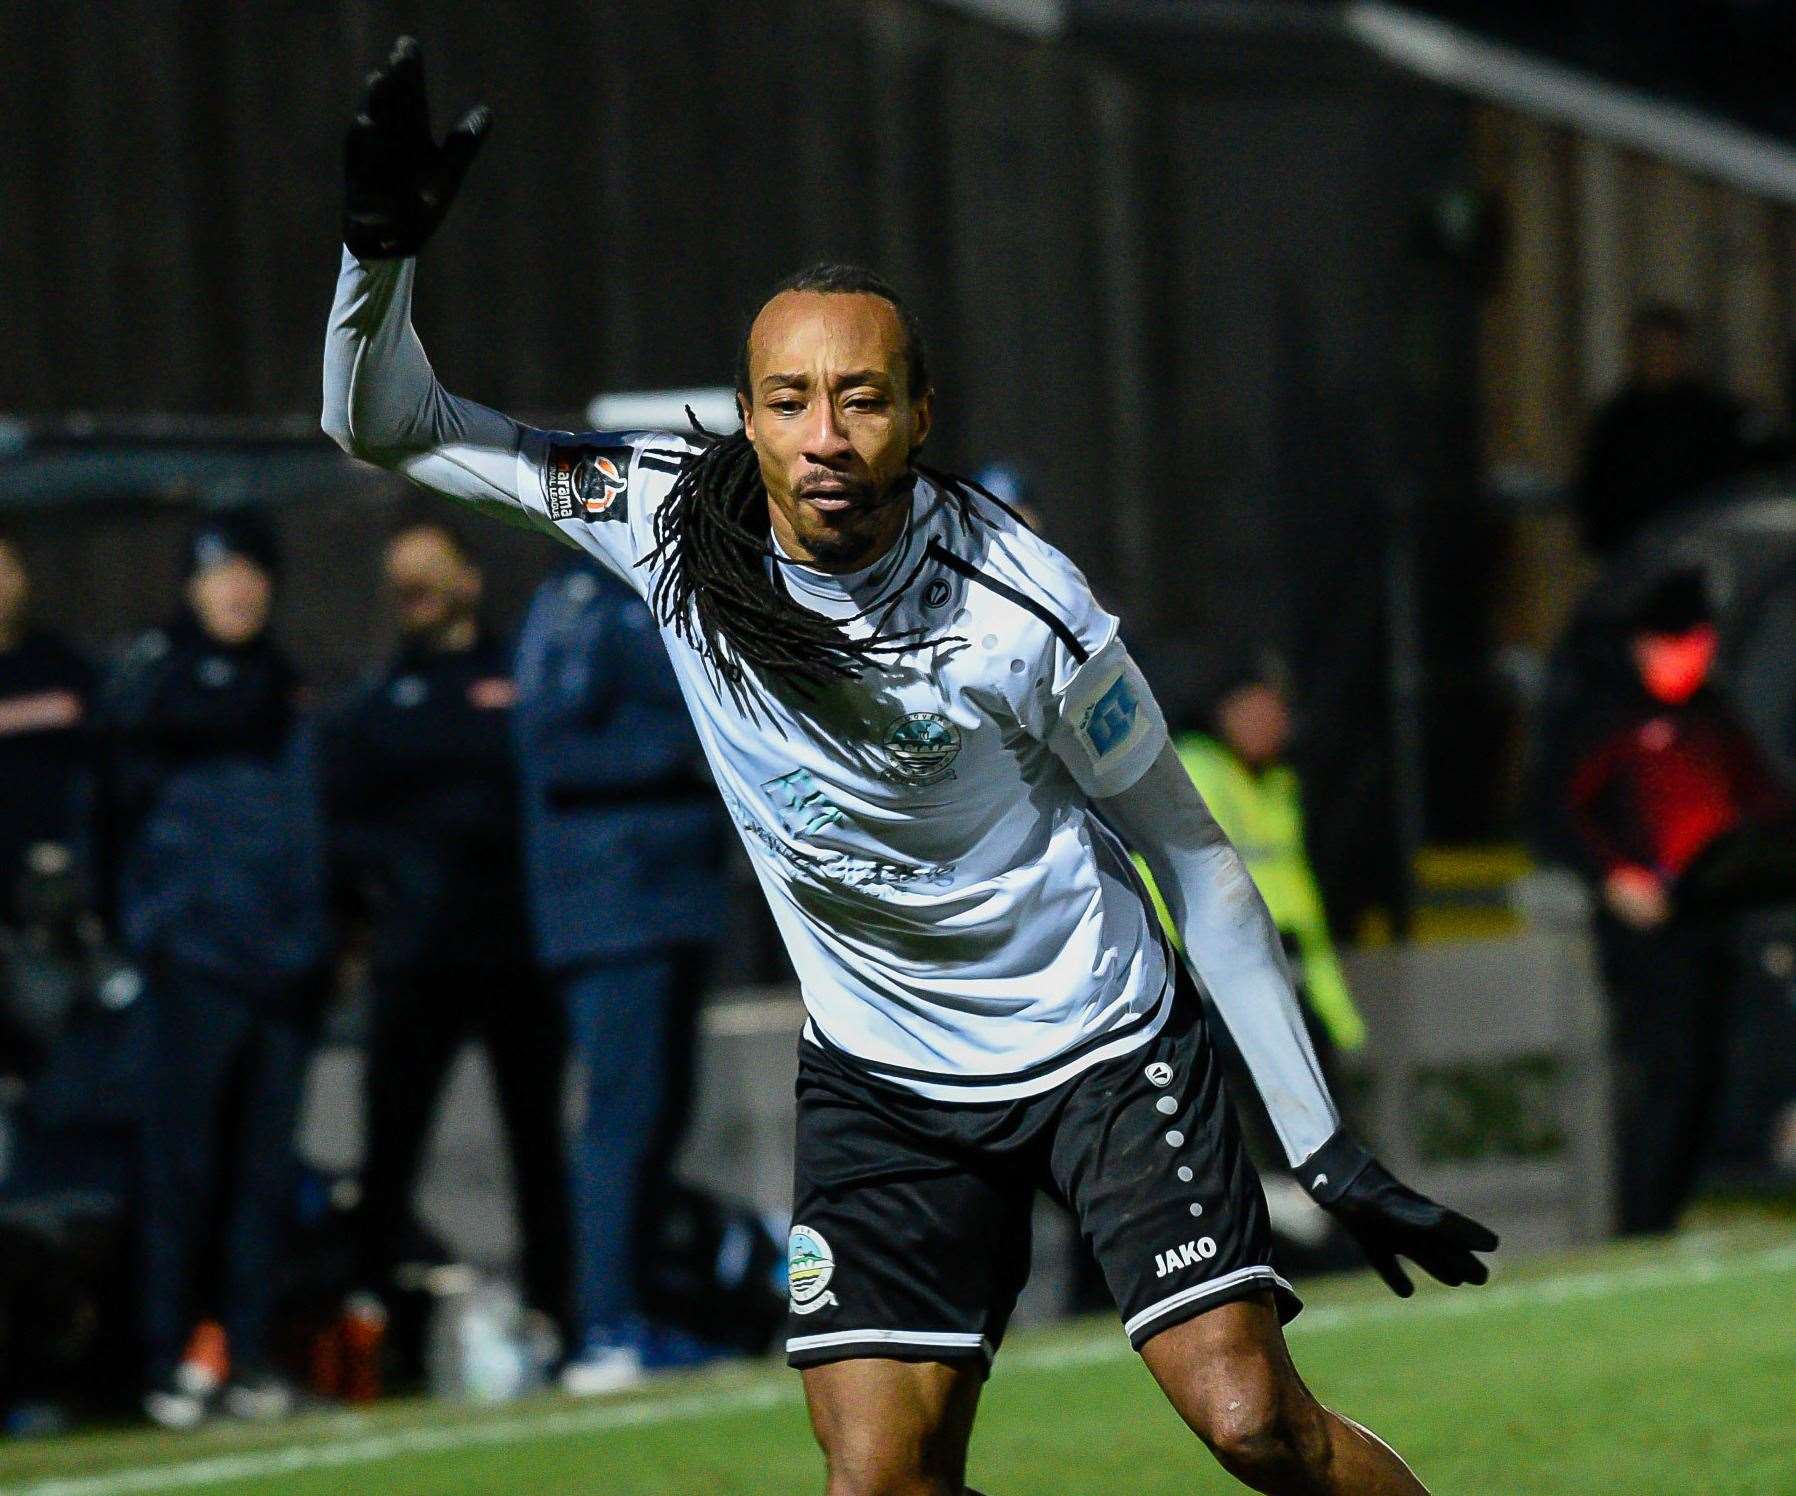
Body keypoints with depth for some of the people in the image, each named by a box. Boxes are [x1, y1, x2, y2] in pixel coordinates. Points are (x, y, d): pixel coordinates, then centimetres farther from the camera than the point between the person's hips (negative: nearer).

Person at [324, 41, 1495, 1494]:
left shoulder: (1024, 611, -21)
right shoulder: (674, 517, -11)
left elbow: (1191, 853, -8)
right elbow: (384, 424, -5)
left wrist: (1325, 1147, -6)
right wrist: (382, 244, -27)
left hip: (1102, 1043, -3)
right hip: (880, 1083, 3)